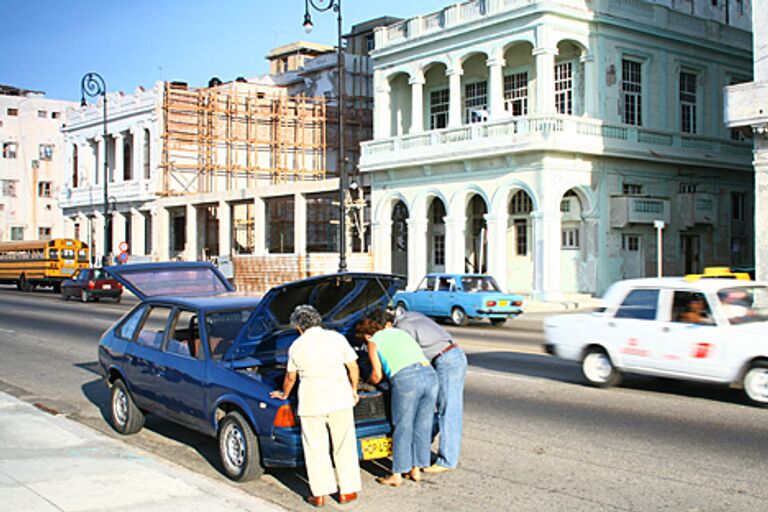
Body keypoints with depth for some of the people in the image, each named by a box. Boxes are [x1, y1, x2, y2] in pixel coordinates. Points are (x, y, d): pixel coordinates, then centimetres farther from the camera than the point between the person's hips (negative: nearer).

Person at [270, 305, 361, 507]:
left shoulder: (296, 346, 6)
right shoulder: (336, 338, 4)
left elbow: (290, 378, 18)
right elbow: (353, 367, 6)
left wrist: (284, 395, 37)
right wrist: (353, 390, 21)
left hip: (311, 401, 0)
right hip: (339, 398, 1)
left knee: (315, 448, 9)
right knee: (344, 445, 11)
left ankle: (319, 494, 10)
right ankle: (347, 491, 15)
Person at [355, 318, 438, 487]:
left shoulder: (374, 342, 15)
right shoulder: (399, 332, 31)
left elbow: (377, 375, 16)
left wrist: (370, 382, 38)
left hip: (406, 379, -6)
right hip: (430, 374, 6)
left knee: (403, 428, 5)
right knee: (422, 426, 15)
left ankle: (397, 475, 13)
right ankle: (416, 470, 26)